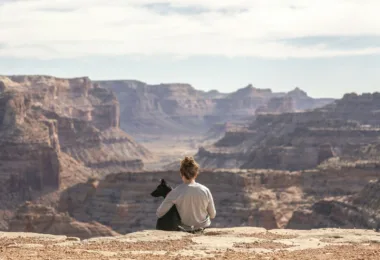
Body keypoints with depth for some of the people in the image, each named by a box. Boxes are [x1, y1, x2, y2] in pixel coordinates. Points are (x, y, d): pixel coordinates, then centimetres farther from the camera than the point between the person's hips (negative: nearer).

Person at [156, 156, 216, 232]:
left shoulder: (176, 193, -24)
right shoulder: (205, 191, -19)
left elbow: (159, 214, -16)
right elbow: (213, 215, -6)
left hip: (185, 228, -1)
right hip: (204, 226, 1)